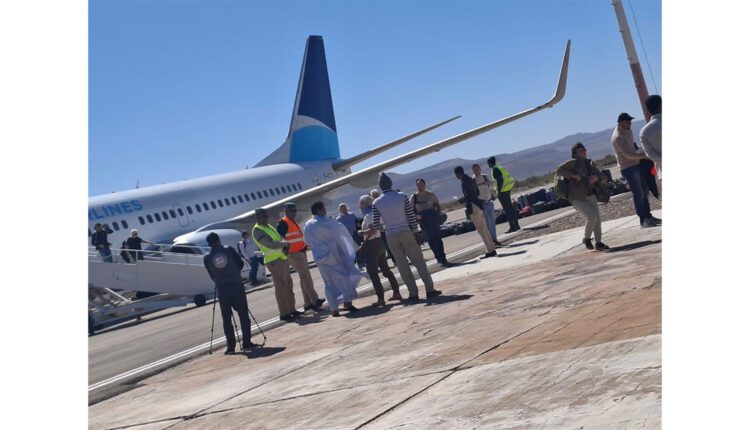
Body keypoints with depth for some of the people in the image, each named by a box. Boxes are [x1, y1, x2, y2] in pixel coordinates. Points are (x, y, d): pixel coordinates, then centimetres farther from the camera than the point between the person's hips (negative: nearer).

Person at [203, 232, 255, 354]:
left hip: (222, 289, 1)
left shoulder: (207, 258, 1)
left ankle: (231, 345, 5)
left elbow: (212, 275, 8)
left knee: (226, 318, 8)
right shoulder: (229, 250, -3)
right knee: (243, 314, 6)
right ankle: (246, 343, 5)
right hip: (237, 286, -1)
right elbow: (240, 263, 2)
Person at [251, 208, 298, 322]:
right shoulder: (257, 231, -12)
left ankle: (291, 309, 22)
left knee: (288, 284, 14)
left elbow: (280, 239, 13)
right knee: (280, 287, -6)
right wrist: (284, 243, -16)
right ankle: (284, 314, -1)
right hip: (274, 261, -9)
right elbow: (270, 244, -26)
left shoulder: (268, 227, 17)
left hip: (282, 259, 9)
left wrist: (285, 247, -7)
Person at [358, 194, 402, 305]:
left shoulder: (368, 216, -15)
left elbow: (372, 230, -28)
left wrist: (361, 232, -13)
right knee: (386, 269, 16)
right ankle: (396, 293, 20)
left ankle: (381, 298, -7)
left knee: (373, 273, -5)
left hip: (372, 245, -10)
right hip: (379, 242, 10)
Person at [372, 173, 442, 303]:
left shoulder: (376, 203, -2)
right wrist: (414, 231, 6)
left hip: (391, 236, 1)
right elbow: (411, 217, -4)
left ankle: (414, 294, 4)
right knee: (419, 261, 7)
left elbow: (376, 225, -2)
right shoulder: (402, 196, -4)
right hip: (406, 233, -1)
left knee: (402, 266, 6)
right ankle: (430, 289, 7)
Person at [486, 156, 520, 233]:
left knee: (507, 209, -6)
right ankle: (516, 225, 20)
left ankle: (512, 227, -4)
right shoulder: (500, 167, 15)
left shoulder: (495, 170, -13)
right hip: (508, 189, 10)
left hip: (503, 191, -10)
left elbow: (500, 180, -22)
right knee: (511, 207, 15)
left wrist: (499, 191, -19)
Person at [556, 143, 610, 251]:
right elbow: (559, 170, -10)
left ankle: (598, 243, 8)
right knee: (592, 216, -21)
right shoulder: (573, 163, -5)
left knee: (597, 218, -4)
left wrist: (597, 178, -11)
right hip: (577, 198, -6)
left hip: (590, 196, 6)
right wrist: (573, 175, -18)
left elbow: (604, 178, 12)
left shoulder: (590, 164, 11)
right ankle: (586, 238, 2)